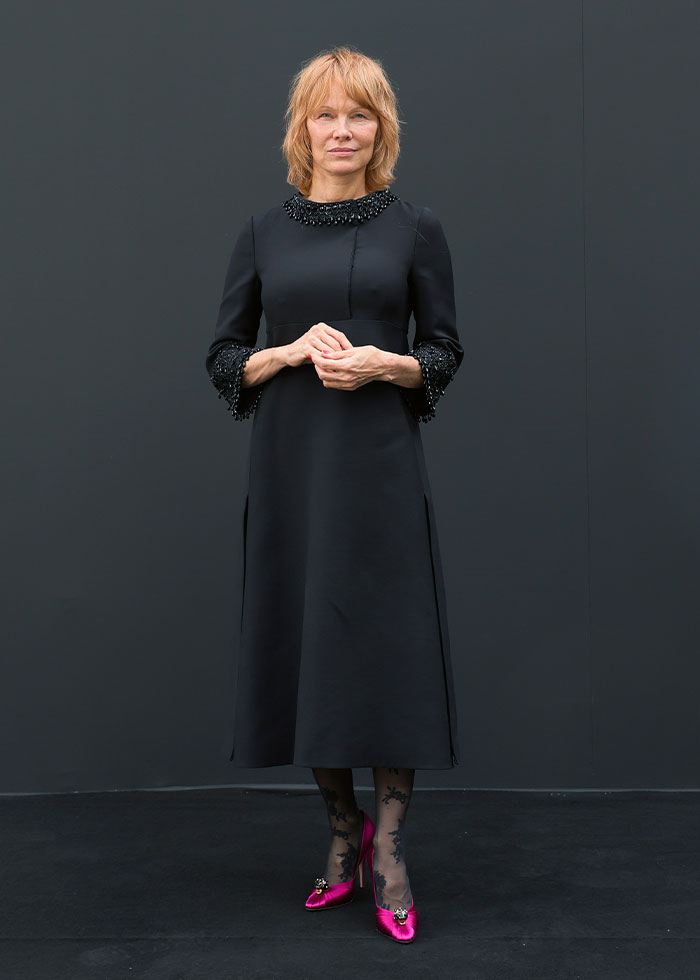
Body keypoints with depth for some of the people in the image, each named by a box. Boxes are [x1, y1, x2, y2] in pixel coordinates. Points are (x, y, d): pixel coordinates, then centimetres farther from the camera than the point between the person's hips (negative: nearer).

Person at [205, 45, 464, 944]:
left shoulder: (414, 229, 4)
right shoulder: (262, 233, 8)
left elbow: (446, 351, 7)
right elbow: (222, 358, 8)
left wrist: (384, 365, -13)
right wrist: (293, 350, -11)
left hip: (380, 463, -2)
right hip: (290, 464, 2)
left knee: (389, 641, -4)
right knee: (303, 639, 6)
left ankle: (388, 850, 8)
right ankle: (342, 832, 23)